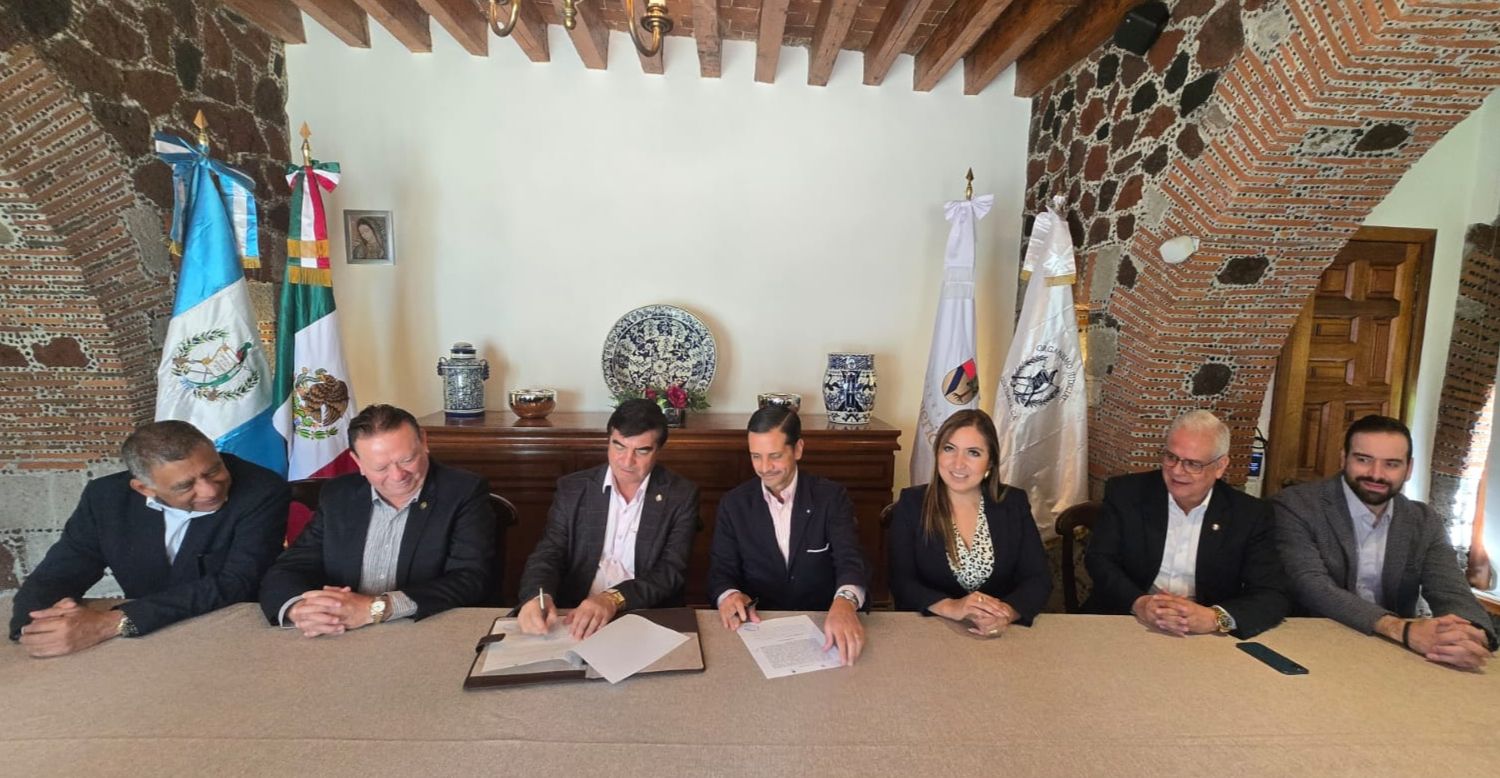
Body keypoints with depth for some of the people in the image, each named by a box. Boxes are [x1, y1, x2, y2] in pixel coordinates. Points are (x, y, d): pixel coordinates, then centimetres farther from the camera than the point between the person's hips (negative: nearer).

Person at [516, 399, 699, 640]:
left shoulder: (681, 495, -2)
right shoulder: (572, 489, 4)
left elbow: (672, 570, -9)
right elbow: (548, 555, -1)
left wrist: (613, 599, -25)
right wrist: (537, 597, -23)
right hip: (575, 615, 1)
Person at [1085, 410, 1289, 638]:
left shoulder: (1250, 514, 0)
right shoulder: (1125, 492, -2)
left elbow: (1273, 596, -5)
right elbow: (1099, 559, -4)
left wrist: (1213, 618, -23)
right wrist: (1138, 603, -22)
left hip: (1205, 638, 0)